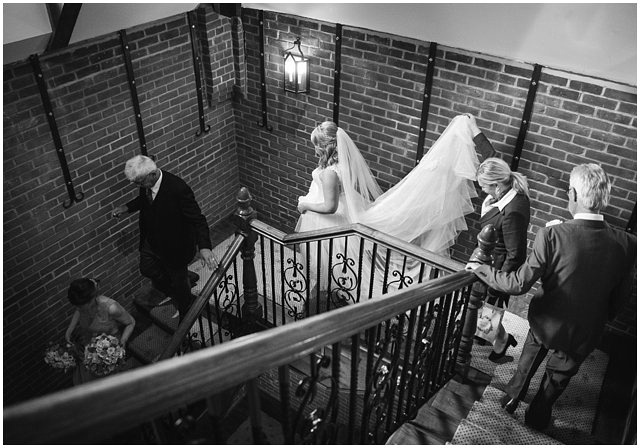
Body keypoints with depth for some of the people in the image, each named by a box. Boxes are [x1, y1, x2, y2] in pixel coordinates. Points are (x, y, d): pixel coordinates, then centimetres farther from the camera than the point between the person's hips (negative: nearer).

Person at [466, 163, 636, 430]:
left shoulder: (552, 235, -31)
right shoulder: (627, 244, -21)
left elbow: (519, 283, -26)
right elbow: (620, 297, -6)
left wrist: (481, 270, -12)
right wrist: (600, 318, 13)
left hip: (546, 322, -1)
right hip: (585, 333, 2)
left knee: (527, 364, 29)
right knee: (557, 379, 26)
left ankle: (510, 400, 49)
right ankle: (537, 418, 46)